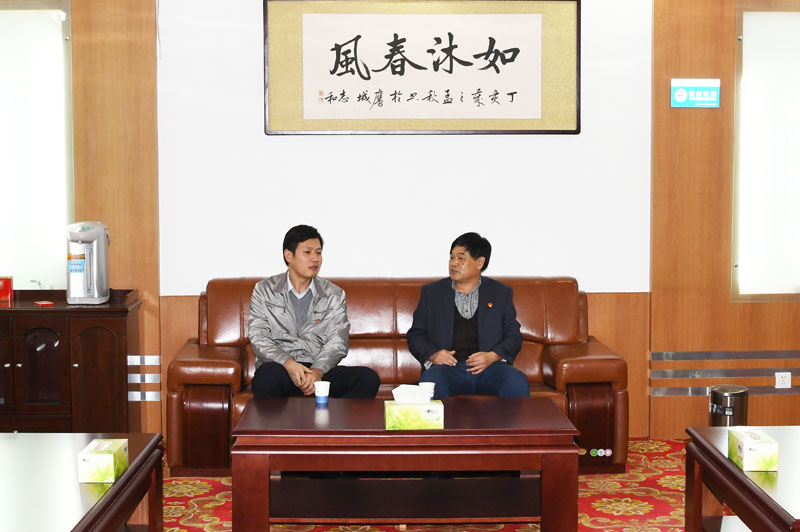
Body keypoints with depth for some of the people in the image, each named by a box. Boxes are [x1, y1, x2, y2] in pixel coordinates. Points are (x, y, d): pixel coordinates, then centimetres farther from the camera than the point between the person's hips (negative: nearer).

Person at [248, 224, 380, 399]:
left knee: (368, 378, -26)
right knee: (269, 374, -41)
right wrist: (288, 363, -19)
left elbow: (338, 342, 4)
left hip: (320, 370, 3)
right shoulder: (264, 290, 9)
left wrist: (317, 370, -18)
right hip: (279, 366, -3)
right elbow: (258, 338, 0)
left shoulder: (335, 295, 13)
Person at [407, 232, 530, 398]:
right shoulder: (431, 292, 16)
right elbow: (415, 335, 14)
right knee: (430, 383, -36)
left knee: (517, 383, -32)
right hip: (448, 366, 0)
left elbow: (513, 335, 12)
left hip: (488, 366, 1)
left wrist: (492, 356, -9)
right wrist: (432, 355, -7)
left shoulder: (501, 292, 16)